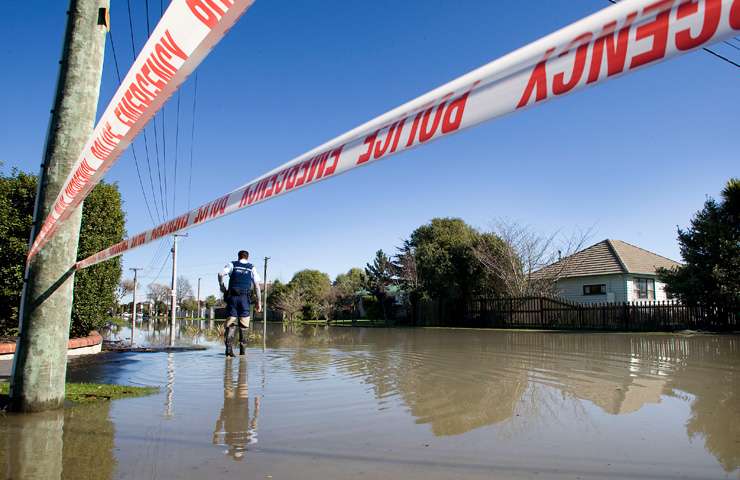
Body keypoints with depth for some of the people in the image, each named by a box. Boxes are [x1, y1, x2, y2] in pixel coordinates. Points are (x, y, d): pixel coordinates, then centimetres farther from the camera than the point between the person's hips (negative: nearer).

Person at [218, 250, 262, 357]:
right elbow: (257, 286, 5)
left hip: (232, 297, 0)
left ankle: (229, 349, -8)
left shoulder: (232, 265, 11)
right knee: (243, 326, 5)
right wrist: (259, 302, 7)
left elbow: (221, 274, -7)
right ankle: (242, 351, 2)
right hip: (244, 297, 0)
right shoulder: (251, 268, 12)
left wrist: (222, 286, 8)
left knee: (230, 324, 3)